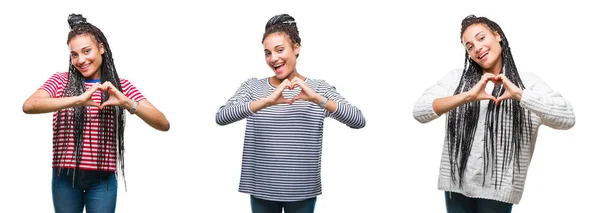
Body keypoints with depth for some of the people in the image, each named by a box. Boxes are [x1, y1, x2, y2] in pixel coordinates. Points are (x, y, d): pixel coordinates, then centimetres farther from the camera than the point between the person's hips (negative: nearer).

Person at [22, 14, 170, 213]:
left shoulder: (120, 86, 3)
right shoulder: (60, 81, 1)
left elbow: (163, 124, -5)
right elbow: (29, 106, -19)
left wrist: (127, 103, -21)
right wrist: (78, 99, -29)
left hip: (102, 179, 0)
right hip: (65, 176, 0)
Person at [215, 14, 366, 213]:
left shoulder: (319, 89, 0)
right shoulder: (252, 87, 1)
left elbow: (358, 121, -12)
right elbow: (221, 117, -15)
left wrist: (316, 99, -25)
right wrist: (267, 101, -27)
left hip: (302, 190, 0)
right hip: (261, 189, 0)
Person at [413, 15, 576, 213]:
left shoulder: (527, 82, 0)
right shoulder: (456, 78, 3)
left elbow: (567, 119, -12)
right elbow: (420, 112, -10)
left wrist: (518, 94, -20)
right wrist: (467, 96, -21)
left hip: (498, 186, -1)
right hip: (456, 182, 2)